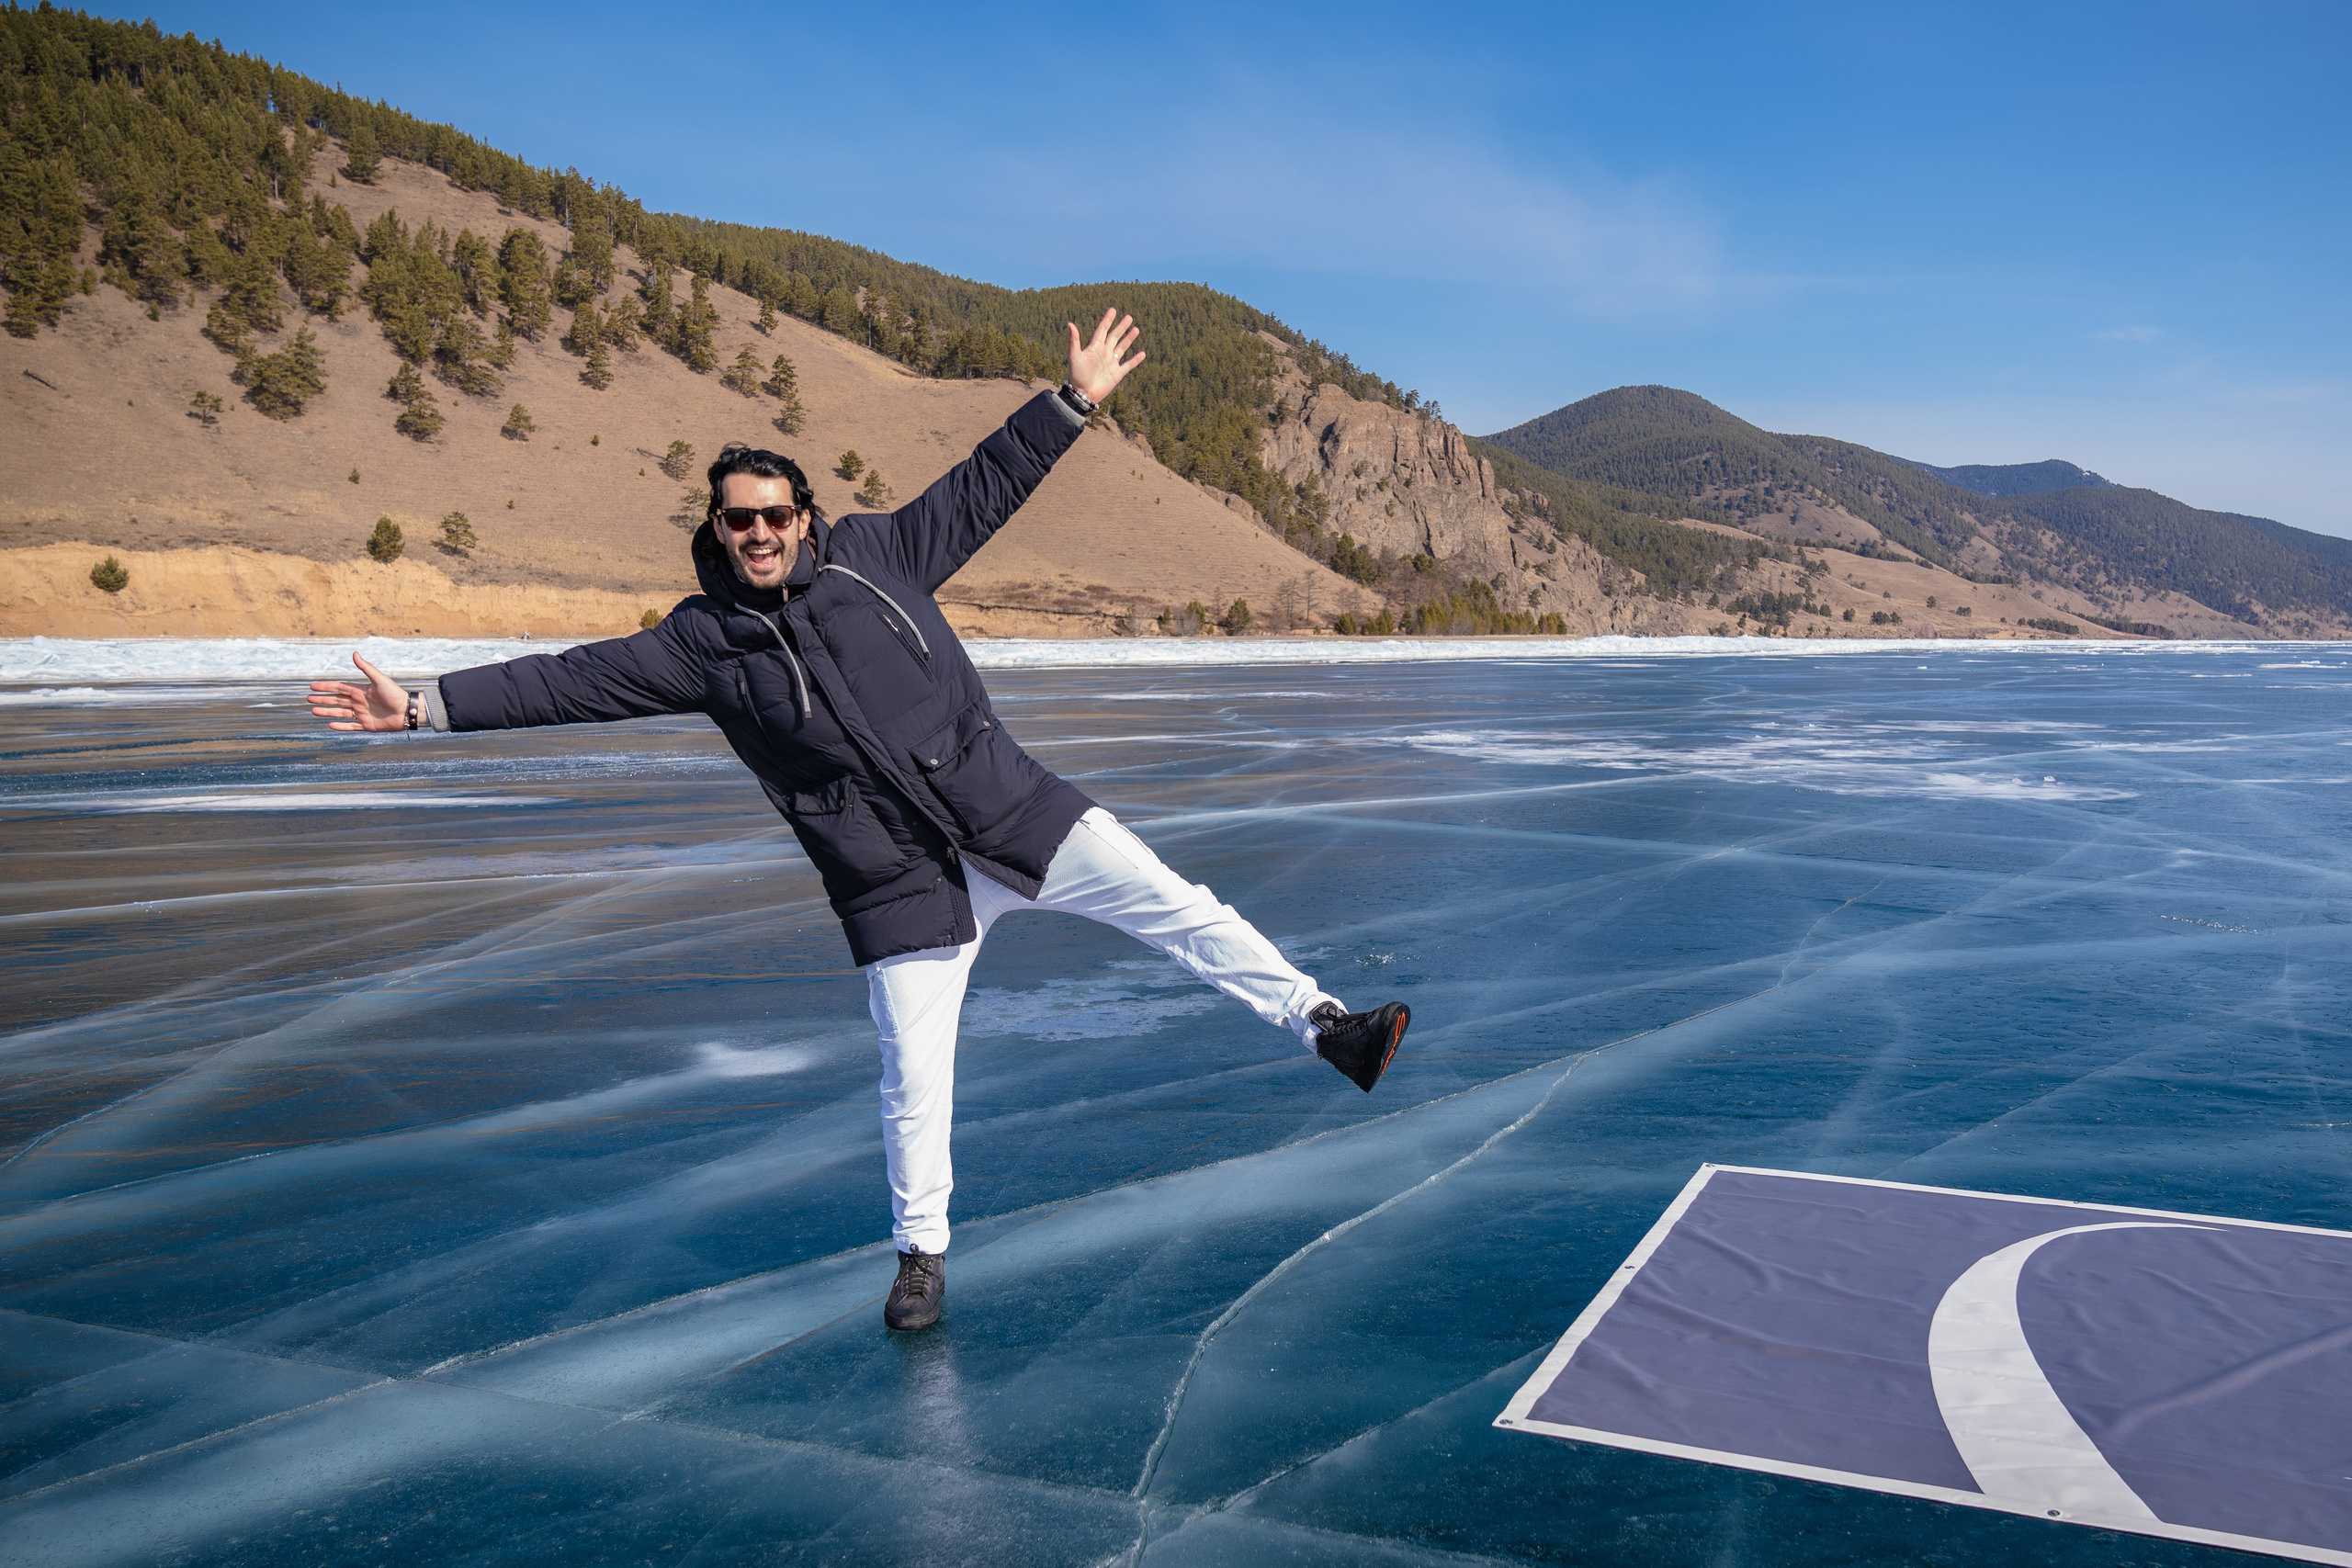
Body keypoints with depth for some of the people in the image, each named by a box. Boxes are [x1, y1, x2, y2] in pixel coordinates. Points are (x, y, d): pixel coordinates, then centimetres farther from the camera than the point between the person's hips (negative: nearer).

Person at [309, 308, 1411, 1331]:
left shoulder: (872, 555, 4)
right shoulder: (701, 642, 3)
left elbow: (984, 486, 8)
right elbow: (571, 680, 0)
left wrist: (1075, 400, 7)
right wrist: (431, 706, -5)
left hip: (1015, 812, 1)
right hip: (899, 885, -1)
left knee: (1174, 904, -7)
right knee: (913, 1077, 3)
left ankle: (1326, 1027, 3)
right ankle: (921, 1252, 23)